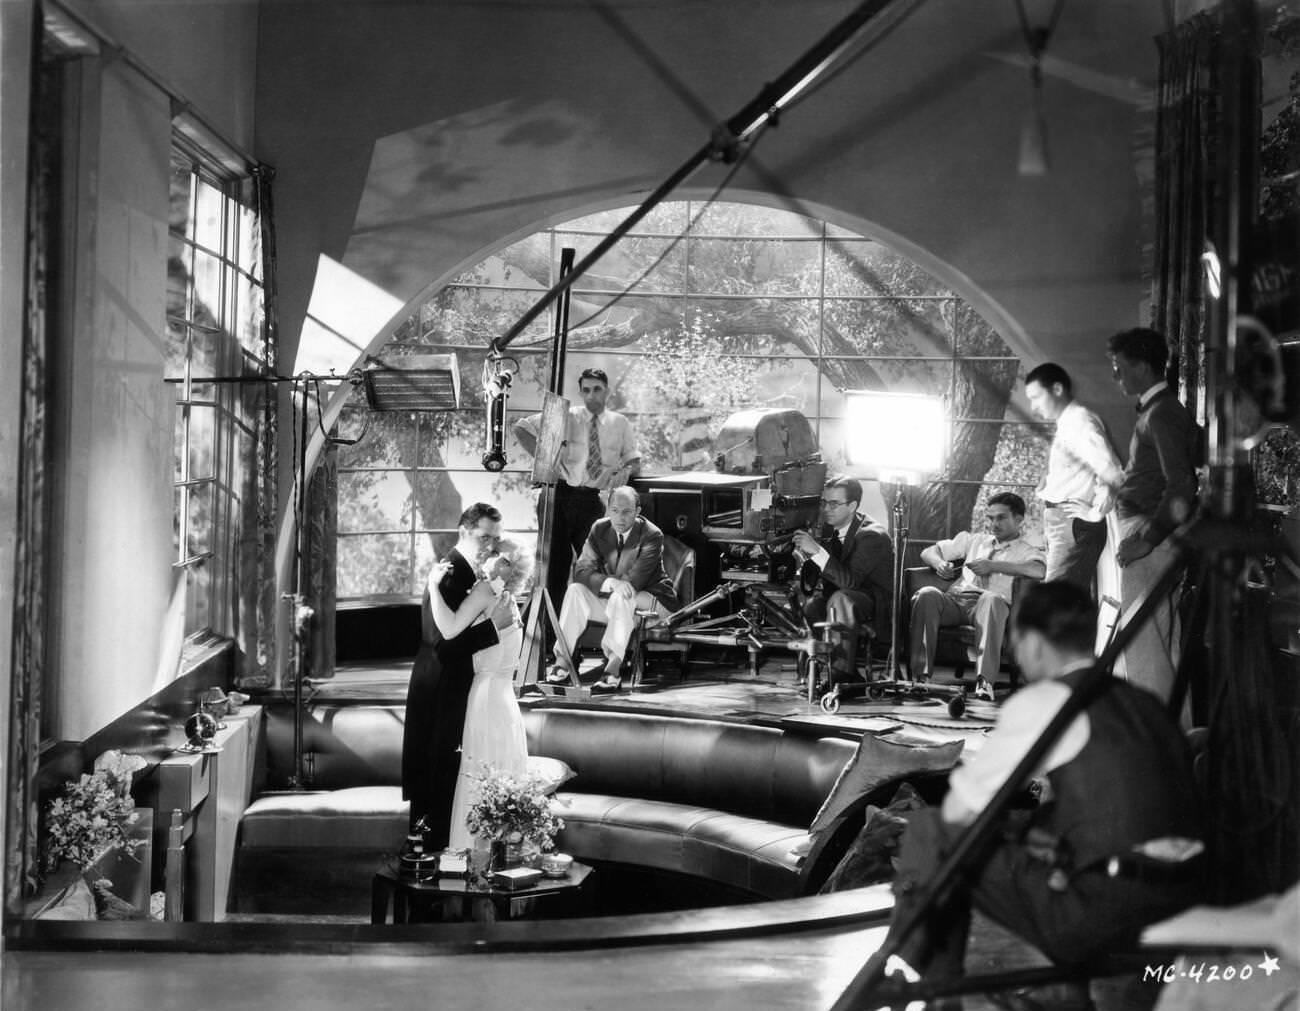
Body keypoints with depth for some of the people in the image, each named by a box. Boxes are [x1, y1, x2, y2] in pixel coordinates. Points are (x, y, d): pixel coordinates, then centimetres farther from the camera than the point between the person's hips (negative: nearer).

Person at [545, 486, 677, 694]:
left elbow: (634, 581, -24)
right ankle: (562, 663, -22)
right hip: (613, 601, 5)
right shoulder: (600, 529, -2)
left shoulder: (652, 535, -17)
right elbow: (581, 570, -11)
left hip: (653, 601, -5)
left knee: (621, 597, -36)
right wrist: (610, 582, -31)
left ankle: (613, 671, -40)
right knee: (575, 591, -18)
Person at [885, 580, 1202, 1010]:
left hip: (1106, 914, -8)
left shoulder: (1042, 702, -6)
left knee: (932, 832, 2)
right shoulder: (1143, 702, 15)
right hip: (1177, 904, 8)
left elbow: (958, 810, -2)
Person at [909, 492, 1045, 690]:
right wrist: (939, 563, 3)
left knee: (992, 599, -40)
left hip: (992, 602, -3)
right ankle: (921, 676, -35)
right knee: (927, 594, -30)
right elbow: (928, 552, 28)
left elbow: (1039, 571, -8)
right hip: (955, 598, 3)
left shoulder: (1027, 551, 18)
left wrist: (994, 566, -15)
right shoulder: (973, 540, 31)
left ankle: (985, 680, -51)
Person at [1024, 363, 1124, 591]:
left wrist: (1097, 512, -16)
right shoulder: (1065, 424, 15)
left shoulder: (1081, 421, -13)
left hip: (1073, 524, -9)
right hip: (1058, 521, 9)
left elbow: (1112, 471, -24)